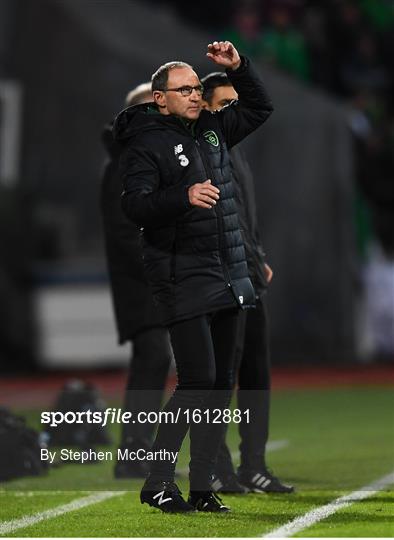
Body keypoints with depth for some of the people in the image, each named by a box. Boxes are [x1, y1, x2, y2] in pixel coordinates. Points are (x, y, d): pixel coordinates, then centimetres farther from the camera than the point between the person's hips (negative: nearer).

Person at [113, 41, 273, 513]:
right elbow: (135, 205, -21)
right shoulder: (145, 144, -8)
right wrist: (185, 196, -36)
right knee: (197, 381, -14)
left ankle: (201, 488, 12)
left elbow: (259, 107, 28)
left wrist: (238, 69, 11)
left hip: (226, 276, 8)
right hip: (182, 278, -8)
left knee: (221, 384, 7)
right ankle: (157, 483, -4)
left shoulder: (212, 129, 14)